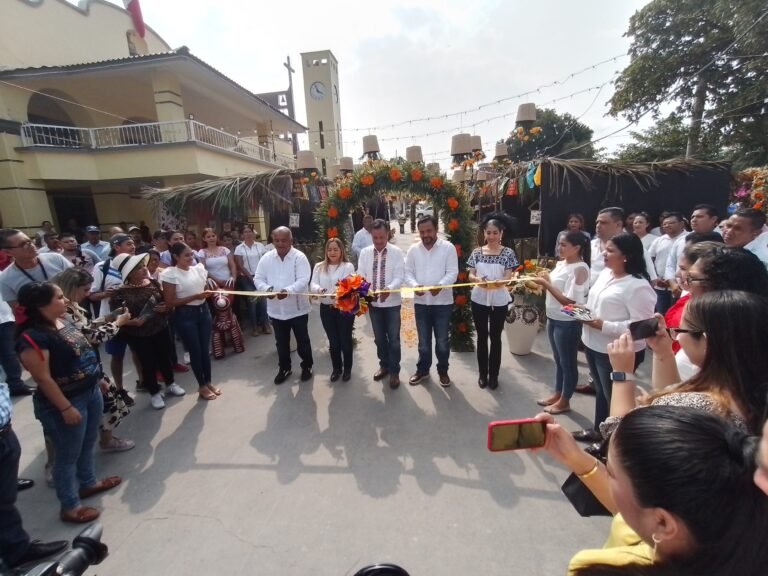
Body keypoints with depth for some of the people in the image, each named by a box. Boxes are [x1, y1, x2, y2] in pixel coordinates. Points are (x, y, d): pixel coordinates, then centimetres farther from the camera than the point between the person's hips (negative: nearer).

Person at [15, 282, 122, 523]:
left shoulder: (64, 322, 2)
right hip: (66, 402, -8)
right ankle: (69, 507, 26)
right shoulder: (32, 337, -23)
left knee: (88, 444, 23)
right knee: (68, 454, 8)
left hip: (91, 392, 8)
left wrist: (98, 379, 18)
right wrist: (66, 408, -20)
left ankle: (88, 483, 44)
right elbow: (43, 378, -22)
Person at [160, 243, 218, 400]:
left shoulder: (199, 268, 4)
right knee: (195, 351, 7)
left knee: (205, 349, 13)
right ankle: (202, 386, 24)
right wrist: (195, 296, -20)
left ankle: (209, 382, 30)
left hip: (204, 311, 5)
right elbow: (169, 302, -13)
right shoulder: (169, 274, -11)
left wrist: (210, 289, -3)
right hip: (185, 315, -4)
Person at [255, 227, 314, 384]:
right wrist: (267, 288, -19)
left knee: (302, 340, 12)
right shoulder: (266, 258, 1)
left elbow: (303, 281, -21)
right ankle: (284, 368, 37)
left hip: (297, 308, -4)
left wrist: (288, 290, -37)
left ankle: (307, 366, 32)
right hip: (276, 309, 4)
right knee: (281, 342, 18)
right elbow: (258, 279, 2)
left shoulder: (299, 257, -12)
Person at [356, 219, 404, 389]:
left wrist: (389, 289, -34)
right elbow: (360, 276, 1)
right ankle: (384, 366, 37)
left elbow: (399, 277, -14)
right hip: (373, 303, 3)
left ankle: (394, 371, 21)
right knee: (379, 338, 17)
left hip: (392, 303, -3)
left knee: (393, 338, 5)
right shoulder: (364, 253, 1)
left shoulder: (397, 252, -8)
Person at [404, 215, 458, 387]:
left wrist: (440, 285, -28)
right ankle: (423, 370, 32)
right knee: (423, 340, 15)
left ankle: (443, 371, 29)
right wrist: (414, 285, -18)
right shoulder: (413, 249, 4)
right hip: (420, 302, 2)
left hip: (443, 302, -2)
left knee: (442, 341, 9)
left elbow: (452, 272, -10)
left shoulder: (448, 248, -5)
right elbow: (408, 272, 3)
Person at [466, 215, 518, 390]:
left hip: (499, 300, -2)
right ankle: (483, 373, 25)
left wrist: (498, 282, -31)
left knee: (495, 337, 8)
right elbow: (470, 275, 1)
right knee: (482, 337, 10)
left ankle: (494, 375, 24)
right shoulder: (477, 252, 2)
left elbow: (508, 278, -9)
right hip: (479, 299, 2)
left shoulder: (508, 253, -4)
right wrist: (477, 279, -22)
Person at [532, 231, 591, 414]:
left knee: (568, 362, 9)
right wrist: (545, 279, -5)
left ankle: (565, 401, 25)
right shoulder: (561, 264, 7)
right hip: (553, 319, 8)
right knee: (558, 360, 20)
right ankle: (557, 394, 36)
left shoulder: (580, 269, -18)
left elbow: (569, 300, -23)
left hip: (568, 323, -8)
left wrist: (545, 283, -21)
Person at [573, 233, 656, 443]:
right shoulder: (605, 273, 5)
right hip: (594, 345, 8)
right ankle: (598, 430, 44)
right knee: (601, 391, 24)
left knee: (614, 396, 10)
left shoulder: (638, 286, -22)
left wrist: (603, 325, -27)